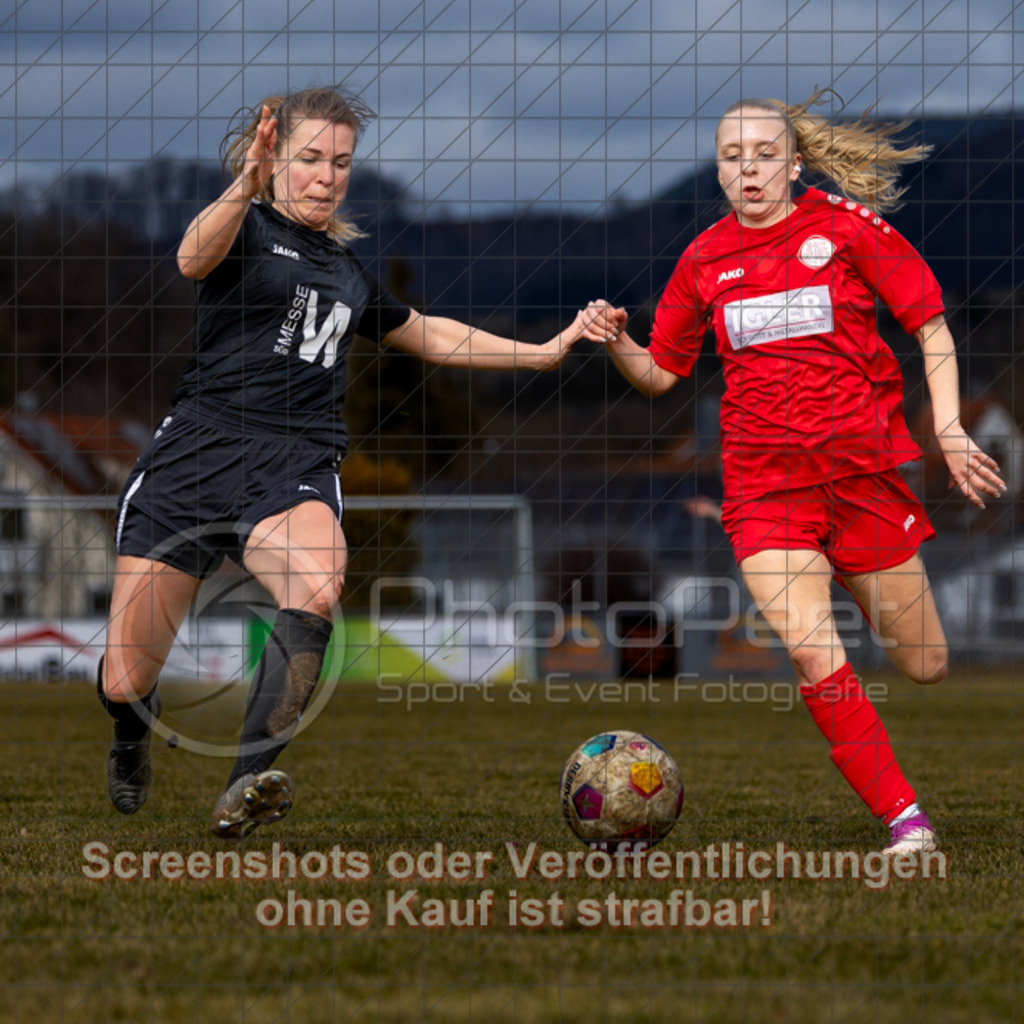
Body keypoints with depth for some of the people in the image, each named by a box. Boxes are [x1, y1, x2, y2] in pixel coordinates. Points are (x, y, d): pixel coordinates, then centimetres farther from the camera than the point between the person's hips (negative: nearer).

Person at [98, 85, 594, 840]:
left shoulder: (348, 268, 23)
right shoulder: (248, 229, 5)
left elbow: (426, 335, 40)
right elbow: (194, 259, -20)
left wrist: (541, 353, 38)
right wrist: (244, 190, -39)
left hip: (296, 466, 3)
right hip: (201, 445, -3)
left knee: (318, 586, -35)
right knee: (124, 682, -6)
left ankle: (245, 789, -40)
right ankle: (135, 740, 33)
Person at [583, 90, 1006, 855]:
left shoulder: (845, 226, -2)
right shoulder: (705, 259, 6)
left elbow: (932, 326, 3)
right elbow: (660, 373, 14)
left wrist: (950, 430, -7)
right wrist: (618, 343, -7)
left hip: (865, 465, -1)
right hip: (764, 478, 1)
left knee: (925, 670, 4)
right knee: (811, 652, -21)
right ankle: (904, 817, -10)